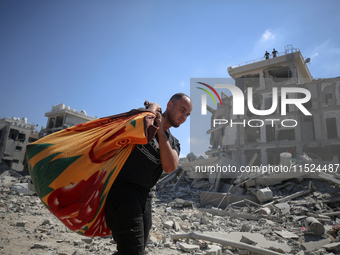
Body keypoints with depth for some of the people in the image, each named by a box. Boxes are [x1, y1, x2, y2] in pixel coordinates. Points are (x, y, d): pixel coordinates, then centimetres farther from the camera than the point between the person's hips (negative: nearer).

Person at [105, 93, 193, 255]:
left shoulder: (173, 143, 17)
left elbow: (170, 167, -4)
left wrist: (160, 130, -5)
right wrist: (152, 108, -9)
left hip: (144, 197, 7)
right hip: (122, 190, -7)